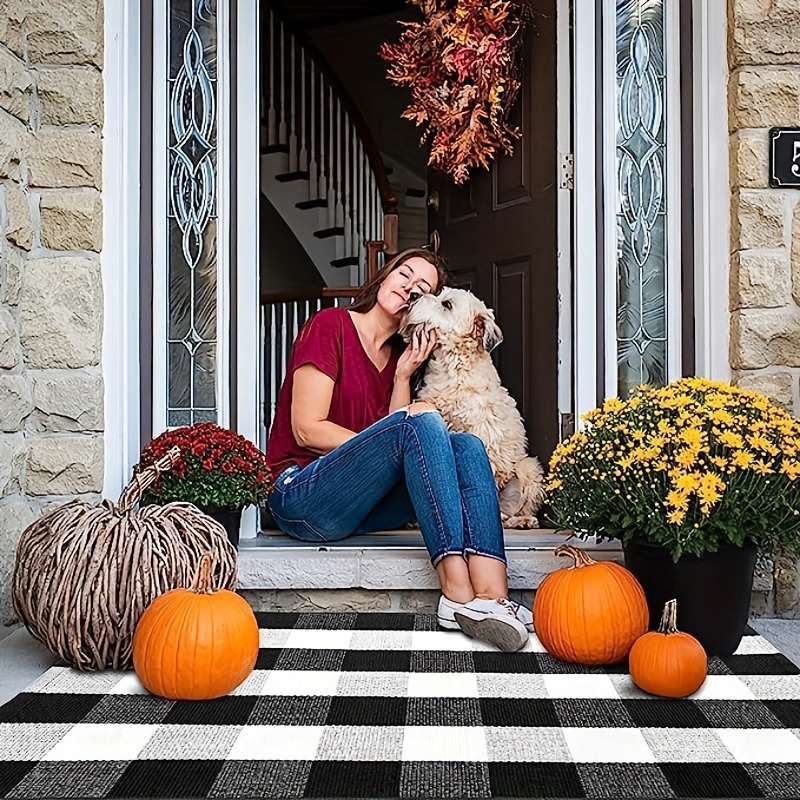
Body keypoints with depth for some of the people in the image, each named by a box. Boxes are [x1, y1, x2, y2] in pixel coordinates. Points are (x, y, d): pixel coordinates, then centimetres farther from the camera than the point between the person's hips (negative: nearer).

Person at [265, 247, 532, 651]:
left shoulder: (399, 354, 18)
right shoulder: (329, 325, -1)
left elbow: (408, 443, 3)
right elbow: (306, 429, -11)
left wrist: (404, 375, -3)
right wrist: (378, 445, -11)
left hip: (359, 507, 6)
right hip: (301, 496, -6)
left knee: (467, 447, -17)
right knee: (420, 420, -28)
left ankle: (491, 595, -39)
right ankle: (458, 591, -37)